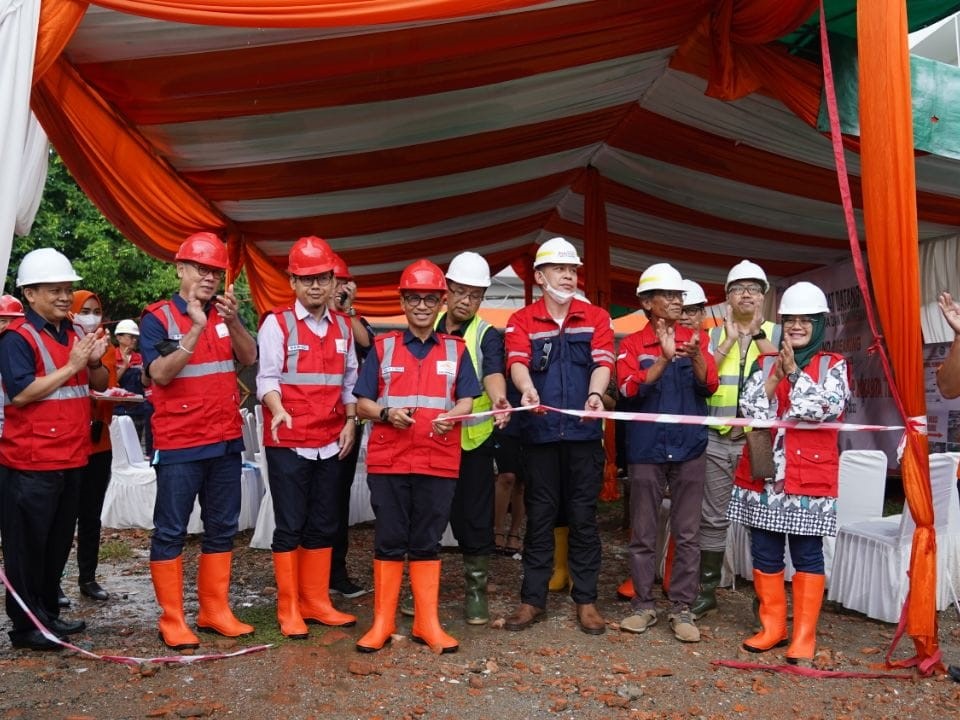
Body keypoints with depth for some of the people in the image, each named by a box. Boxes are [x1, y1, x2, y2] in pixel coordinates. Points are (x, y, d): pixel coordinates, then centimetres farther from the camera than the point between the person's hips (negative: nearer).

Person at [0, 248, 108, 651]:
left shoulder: (73, 334, 13)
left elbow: (99, 386, 17)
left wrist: (94, 362, -4)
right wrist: (71, 366, -21)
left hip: (71, 459, 8)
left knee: (59, 542, 15)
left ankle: (48, 614, 27)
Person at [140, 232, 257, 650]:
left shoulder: (225, 315, 8)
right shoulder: (158, 317, -5)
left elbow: (249, 358, -6)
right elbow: (160, 373, -18)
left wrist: (233, 320, -23)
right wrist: (196, 329, -27)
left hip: (226, 441, 6)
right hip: (178, 444, -5)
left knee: (222, 528, 11)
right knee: (170, 531, 2)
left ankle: (215, 611, 23)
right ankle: (172, 621, 12)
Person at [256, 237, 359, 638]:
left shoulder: (343, 326, 11)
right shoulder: (277, 323, -3)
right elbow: (266, 377, -8)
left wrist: (350, 420, 4)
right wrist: (277, 410, -26)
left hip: (330, 443, 5)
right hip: (287, 442, -5)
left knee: (324, 525, 11)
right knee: (290, 526, 2)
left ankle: (316, 602, 24)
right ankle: (288, 609, 14)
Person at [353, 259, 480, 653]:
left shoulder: (457, 350, 9)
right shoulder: (382, 347, 7)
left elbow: (467, 400, 5)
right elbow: (362, 404, 5)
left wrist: (450, 418, -16)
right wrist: (387, 414, -15)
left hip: (439, 462, 1)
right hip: (387, 461, 0)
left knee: (427, 543, 8)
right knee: (388, 541, 4)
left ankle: (427, 623, 18)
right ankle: (383, 622, 17)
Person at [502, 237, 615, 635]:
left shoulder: (597, 317, 8)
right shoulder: (522, 320, 5)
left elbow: (602, 362, -7)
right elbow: (517, 362, -12)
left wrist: (595, 394, -28)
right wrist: (527, 390, -34)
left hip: (585, 433, 1)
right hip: (540, 432, 0)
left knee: (583, 517, 7)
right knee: (539, 517, 7)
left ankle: (586, 600, 19)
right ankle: (533, 599, 18)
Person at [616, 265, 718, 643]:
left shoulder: (695, 338, 7)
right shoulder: (632, 344, 2)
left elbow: (709, 386, -5)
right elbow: (630, 389, -12)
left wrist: (695, 357, -25)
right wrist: (664, 358, -25)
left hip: (689, 448, 1)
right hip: (646, 450, -1)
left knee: (687, 534, 5)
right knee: (643, 533, 7)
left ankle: (682, 608, 15)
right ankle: (643, 604, 19)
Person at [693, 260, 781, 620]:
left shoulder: (776, 333, 7)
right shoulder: (714, 335, 10)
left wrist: (757, 334, -11)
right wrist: (730, 339, -7)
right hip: (716, 440, 1)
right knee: (714, 518, 7)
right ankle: (707, 590, 19)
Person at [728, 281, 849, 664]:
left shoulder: (833, 365, 3)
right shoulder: (765, 362, 10)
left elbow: (829, 408, -14)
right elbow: (748, 408, -3)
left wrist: (794, 374, -17)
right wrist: (775, 377, -15)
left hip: (810, 476, -3)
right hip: (763, 474, 3)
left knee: (807, 553, 1)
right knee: (764, 552, 8)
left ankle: (804, 635, 11)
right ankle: (772, 626, 21)